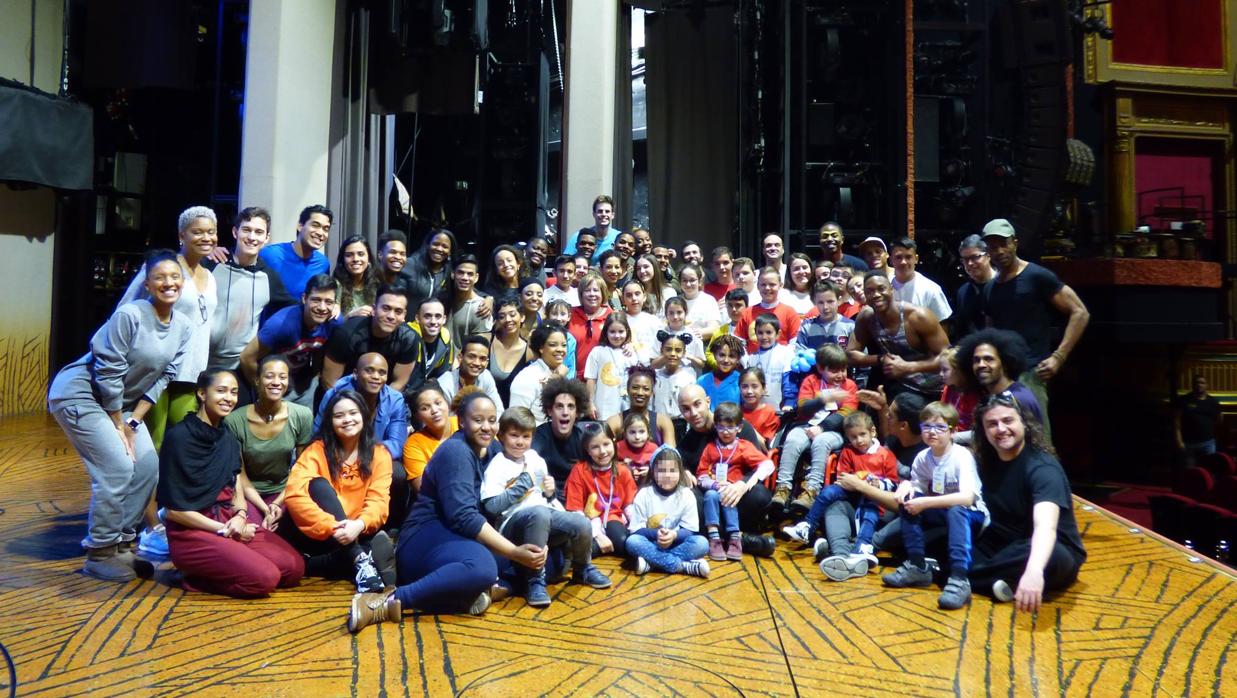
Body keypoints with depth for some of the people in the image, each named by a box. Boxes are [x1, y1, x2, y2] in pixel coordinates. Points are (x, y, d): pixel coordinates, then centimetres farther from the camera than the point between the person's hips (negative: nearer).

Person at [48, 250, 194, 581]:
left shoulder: (184, 327, -2)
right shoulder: (129, 315, -22)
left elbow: (163, 378, 0)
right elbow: (109, 373, -19)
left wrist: (132, 421, -5)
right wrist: (118, 425, -11)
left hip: (121, 401, 7)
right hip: (80, 393, -7)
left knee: (148, 466, 0)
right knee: (117, 469, -13)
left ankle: (121, 543, 16)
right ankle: (99, 554, 2)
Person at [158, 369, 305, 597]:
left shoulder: (227, 438, 10)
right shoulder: (179, 437, -12)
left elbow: (236, 489, 11)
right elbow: (173, 508, -13)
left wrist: (240, 516, -12)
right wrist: (224, 530, -14)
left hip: (229, 520, 8)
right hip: (192, 532, -7)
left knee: (294, 567, -7)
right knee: (264, 577, -24)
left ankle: (213, 569, 6)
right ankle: (197, 575, -2)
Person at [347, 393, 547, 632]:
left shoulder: (486, 450, 15)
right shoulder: (456, 451, -13)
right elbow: (463, 517, -23)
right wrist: (514, 552, -25)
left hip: (452, 540, 9)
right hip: (426, 540, -9)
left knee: (538, 556, -1)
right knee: (482, 566, -41)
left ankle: (464, 592, -16)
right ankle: (390, 601, -30)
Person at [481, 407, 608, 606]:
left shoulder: (536, 460, 13)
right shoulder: (497, 466, -5)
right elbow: (491, 507, -16)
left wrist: (549, 493, 1)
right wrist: (519, 488, -18)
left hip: (545, 516, 6)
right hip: (512, 523, -6)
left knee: (582, 524, -19)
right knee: (538, 513, -39)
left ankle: (583, 569, 14)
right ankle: (535, 580, -25)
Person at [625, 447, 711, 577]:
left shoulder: (687, 495, -3)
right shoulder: (643, 495, -5)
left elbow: (690, 530, -6)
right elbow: (636, 529, -8)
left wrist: (674, 535, -27)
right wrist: (656, 533, -27)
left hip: (676, 545, 1)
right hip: (651, 544, 0)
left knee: (702, 543, -27)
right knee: (632, 541, -32)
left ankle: (651, 563, -30)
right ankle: (685, 566, -32)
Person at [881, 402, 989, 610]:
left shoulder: (962, 456, -21)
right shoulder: (922, 458, -4)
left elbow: (967, 498, -33)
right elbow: (919, 490, 3)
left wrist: (925, 503, -34)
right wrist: (906, 485, -21)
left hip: (970, 516, -6)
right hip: (941, 514, 6)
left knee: (956, 510, -36)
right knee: (908, 499, -14)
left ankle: (959, 579, -40)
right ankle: (917, 567, -11)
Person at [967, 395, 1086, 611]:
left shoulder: (1042, 467, -21)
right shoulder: (987, 461, 2)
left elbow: (1045, 526, -39)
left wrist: (1033, 571, -58)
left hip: (1053, 552, -5)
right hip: (1004, 545, 5)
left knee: (1050, 558, -41)